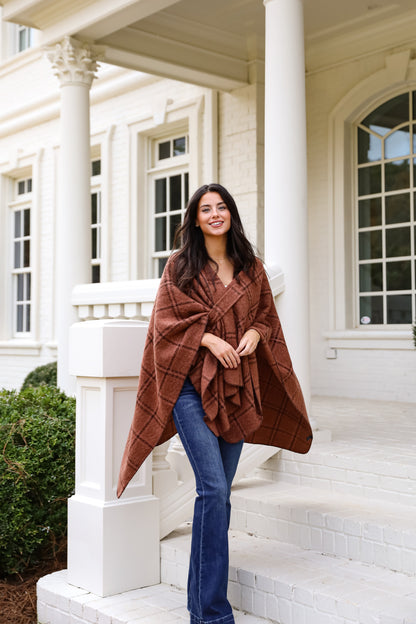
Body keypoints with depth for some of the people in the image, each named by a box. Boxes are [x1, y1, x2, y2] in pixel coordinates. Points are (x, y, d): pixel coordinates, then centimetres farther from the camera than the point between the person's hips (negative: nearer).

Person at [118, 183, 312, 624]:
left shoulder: (251, 268, 13)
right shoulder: (180, 266, 4)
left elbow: (266, 315, 18)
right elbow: (168, 319, 0)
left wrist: (255, 333, -4)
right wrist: (208, 339, -14)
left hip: (237, 388, 4)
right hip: (192, 384, -4)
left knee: (219, 492, 8)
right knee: (213, 489, -15)